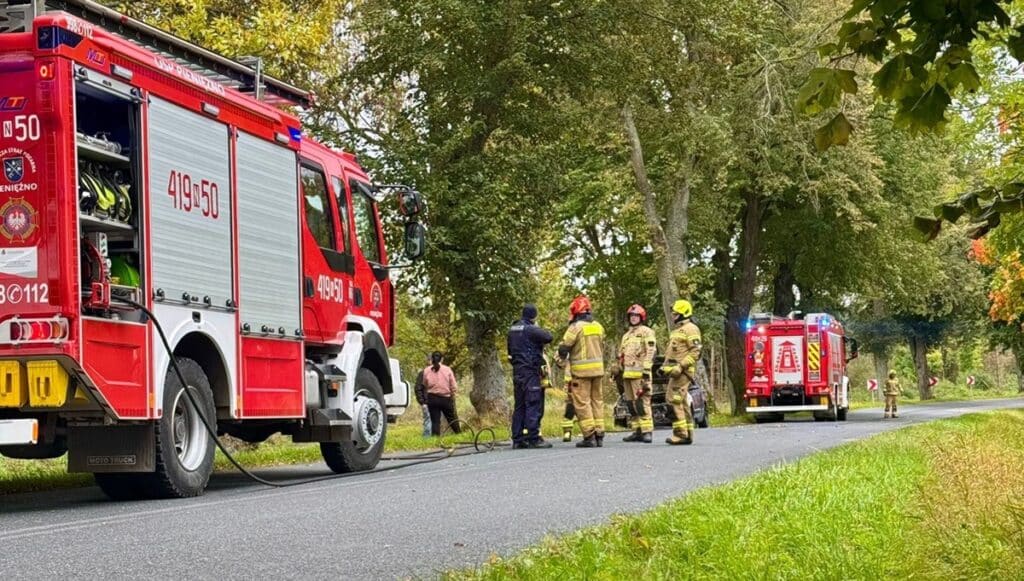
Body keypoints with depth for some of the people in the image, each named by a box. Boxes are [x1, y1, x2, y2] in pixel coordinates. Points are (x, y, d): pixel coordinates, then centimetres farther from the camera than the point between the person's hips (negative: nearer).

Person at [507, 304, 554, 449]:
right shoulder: (531, 329, -13)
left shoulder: (512, 329, 14)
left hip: (517, 371, 8)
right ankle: (533, 438, -11)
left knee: (519, 406, 11)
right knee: (533, 404, -7)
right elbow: (549, 337, -17)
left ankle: (517, 439, 12)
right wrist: (540, 328, 1)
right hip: (530, 371, -8)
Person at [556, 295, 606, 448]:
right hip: (598, 369, 7)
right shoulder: (598, 326, 11)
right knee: (597, 401, 12)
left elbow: (564, 348, -8)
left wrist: (562, 362, 10)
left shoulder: (576, 327, -10)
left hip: (582, 371, -7)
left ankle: (589, 437, -7)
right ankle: (599, 435, 11)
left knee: (582, 403, -3)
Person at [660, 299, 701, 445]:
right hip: (675, 372, 10)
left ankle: (681, 434, -16)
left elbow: (695, 351, -16)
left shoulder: (690, 329, -8)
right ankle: (687, 434, 13)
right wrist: (665, 366, 17)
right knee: (682, 402, 10)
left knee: (674, 400, -15)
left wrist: (681, 366, -23)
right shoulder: (677, 330, 23)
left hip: (682, 372, -10)